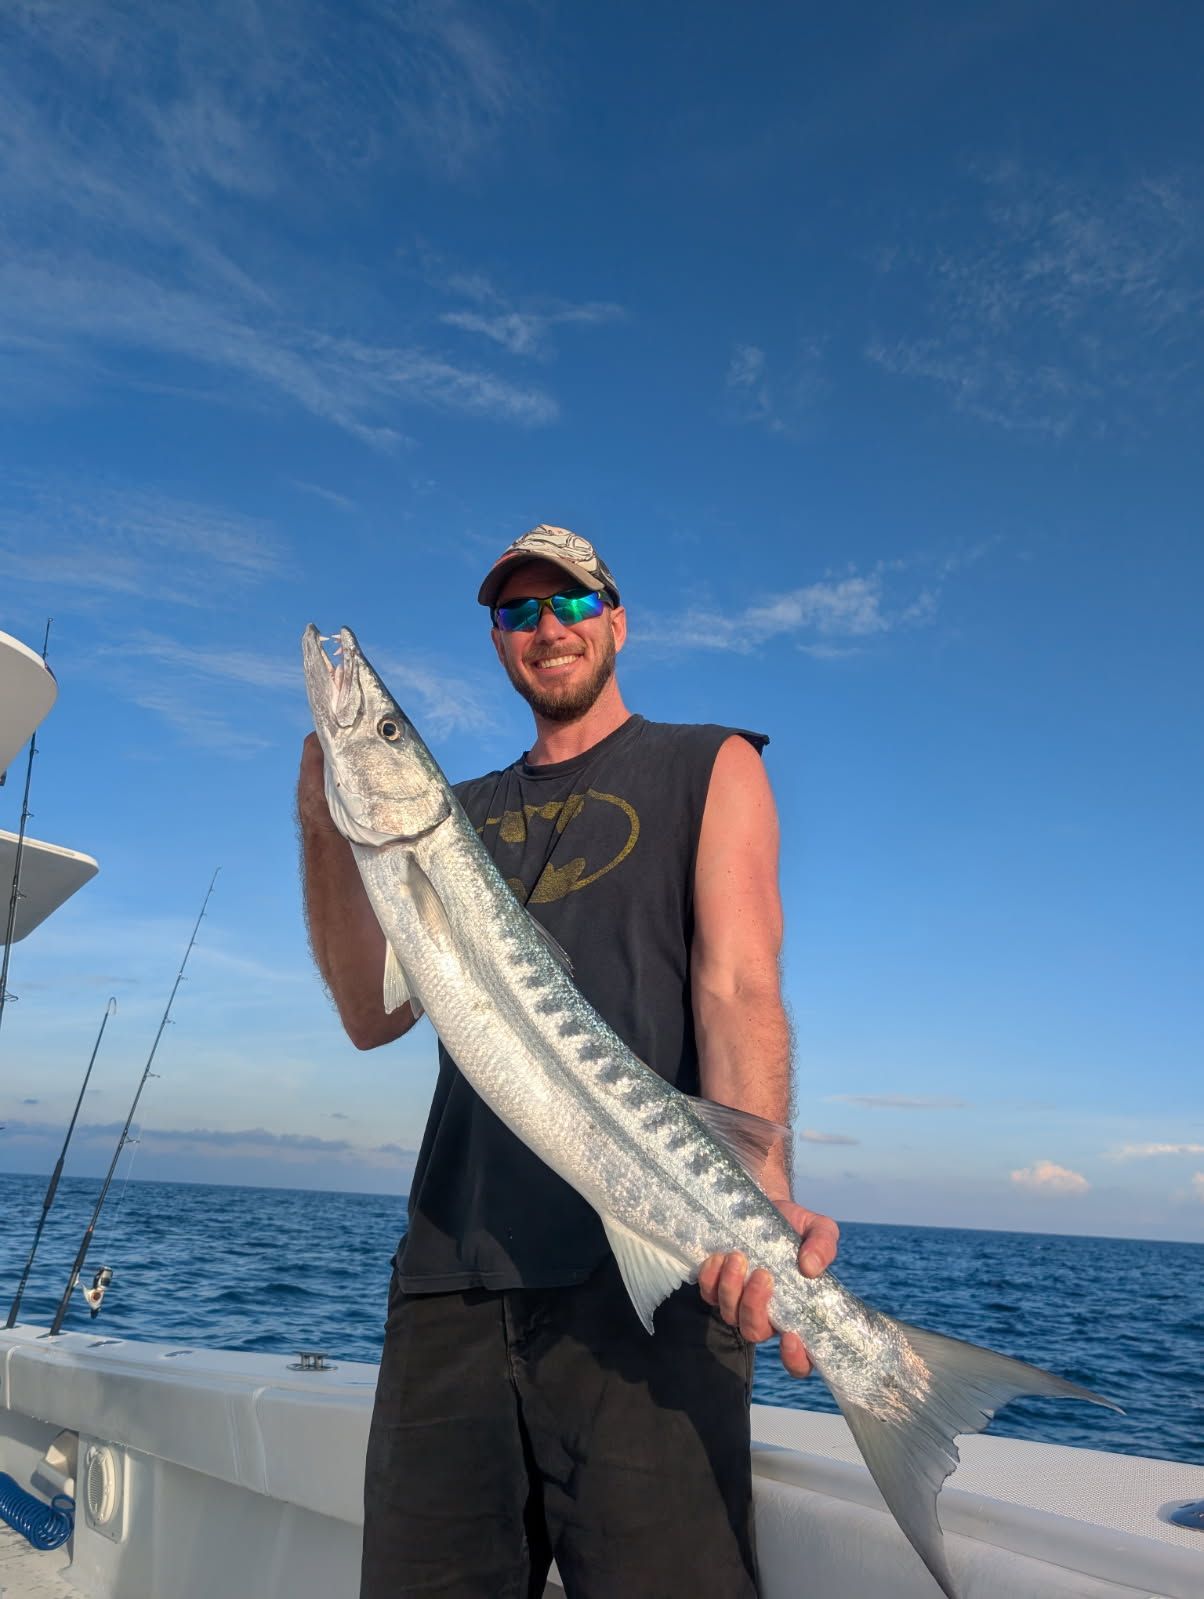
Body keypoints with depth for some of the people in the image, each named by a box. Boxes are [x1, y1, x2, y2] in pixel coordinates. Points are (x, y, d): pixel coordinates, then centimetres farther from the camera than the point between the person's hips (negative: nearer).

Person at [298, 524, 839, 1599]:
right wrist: (326, 826, -4)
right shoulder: (464, 811, 20)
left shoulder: (708, 768, 9)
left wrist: (760, 1198, -23)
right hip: (453, 1273, 4)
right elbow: (374, 1014, 9)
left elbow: (738, 990, -6)